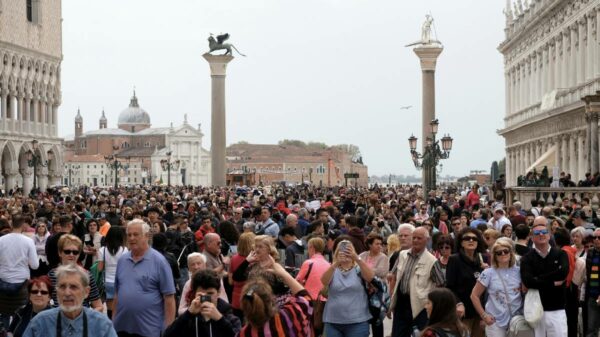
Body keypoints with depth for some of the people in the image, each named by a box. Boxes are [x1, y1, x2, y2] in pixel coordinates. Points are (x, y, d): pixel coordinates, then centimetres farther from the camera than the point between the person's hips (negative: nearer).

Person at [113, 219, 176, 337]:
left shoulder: (158, 261, -7)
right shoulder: (122, 260, 8)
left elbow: (169, 298, -9)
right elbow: (117, 293, 14)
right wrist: (113, 320, 9)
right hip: (121, 327, 5)